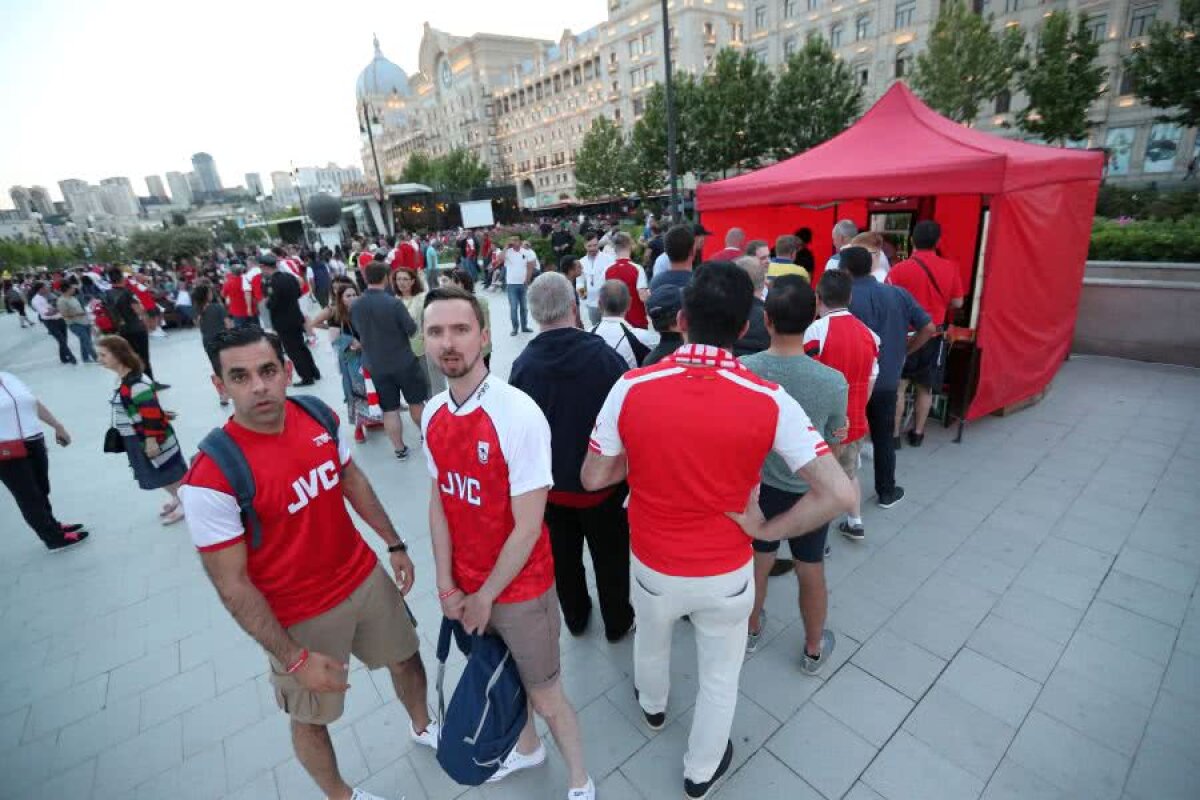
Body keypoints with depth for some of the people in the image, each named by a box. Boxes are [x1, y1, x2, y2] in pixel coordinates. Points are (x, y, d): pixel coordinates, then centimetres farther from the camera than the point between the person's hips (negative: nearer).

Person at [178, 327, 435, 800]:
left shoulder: (319, 416, -11)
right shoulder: (211, 478, -26)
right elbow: (233, 586, -19)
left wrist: (394, 544, 9)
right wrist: (295, 658, -14)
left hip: (365, 578, 5)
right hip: (301, 617, -5)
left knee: (406, 657, 26)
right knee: (310, 716, 20)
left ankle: (422, 727, 58)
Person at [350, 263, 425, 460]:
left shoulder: (354, 306, -5)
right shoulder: (394, 303, -20)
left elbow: (359, 331, 9)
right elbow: (412, 330, -12)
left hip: (375, 365, 3)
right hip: (404, 361, -3)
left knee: (389, 409, 9)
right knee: (416, 401, 16)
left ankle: (399, 449, 17)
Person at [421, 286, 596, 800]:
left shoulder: (519, 414, -26)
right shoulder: (433, 415, -5)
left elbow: (528, 527, -22)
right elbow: (439, 502, 2)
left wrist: (486, 596, -11)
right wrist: (447, 585, -2)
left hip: (520, 588, -6)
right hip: (465, 586, 6)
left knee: (545, 695, 13)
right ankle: (528, 748, 57)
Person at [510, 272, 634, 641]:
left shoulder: (522, 364, -16)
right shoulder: (605, 356, -22)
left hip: (550, 484, 2)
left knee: (564, 556, 22)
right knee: (610, 556, 19)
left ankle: (575, 617, 43)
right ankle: (617, 621, 38)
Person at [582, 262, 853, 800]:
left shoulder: (631, 387, -20)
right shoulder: (769, 401, -20)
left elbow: (594, 478, -10)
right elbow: (838, 494, -20)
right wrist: (767, 531, -8)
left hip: (653, 565, 2)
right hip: (726, 573, -1)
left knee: (651, 641, 34)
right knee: (720, 676, 27)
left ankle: (652, 707, 65)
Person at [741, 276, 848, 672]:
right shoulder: (833, 381, -24)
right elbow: (836, 437, -5)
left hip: (758, 485, 2)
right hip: (809, 490, -1)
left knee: (756, 564, 24)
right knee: (811, 573, 21)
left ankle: (751, 630, 48)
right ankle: (814, 649, 44)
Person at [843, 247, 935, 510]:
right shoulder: (898, 294, 1)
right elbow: (928, 328, 2)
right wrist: (903, 352, 9)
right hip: (886, 380, 3)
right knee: (883, 437, 15)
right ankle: (886, 492, 28)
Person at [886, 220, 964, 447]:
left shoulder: (899, 269, -13)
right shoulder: (951, 268, -4)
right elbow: (957, 303, 2)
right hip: (934, 335, 3)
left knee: (898, 386, 5)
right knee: (925, 387, 13)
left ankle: (894, 434, 10)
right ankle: (917, 433, 23)